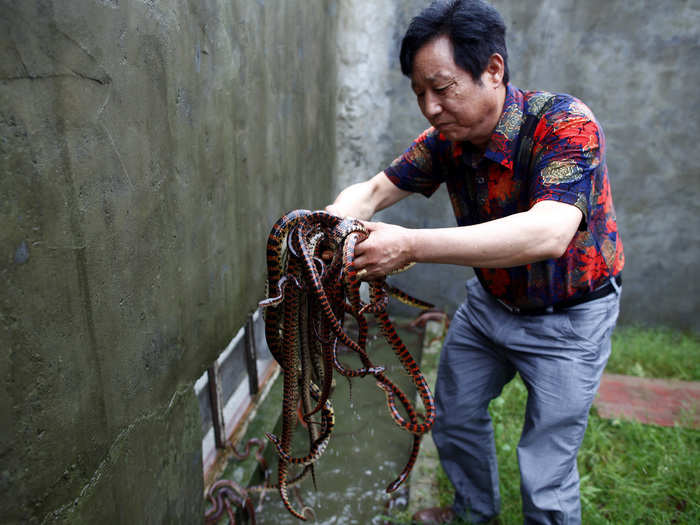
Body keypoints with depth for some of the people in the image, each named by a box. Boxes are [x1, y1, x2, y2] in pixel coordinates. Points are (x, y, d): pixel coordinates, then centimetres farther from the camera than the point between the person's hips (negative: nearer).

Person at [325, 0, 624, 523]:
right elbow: (371, 192, -6)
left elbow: (547, 234, -44)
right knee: (454, 419, 20)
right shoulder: (446, 139, -10)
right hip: (489, 301, 6)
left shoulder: (564, 123, -29)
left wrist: (411, 246, -50)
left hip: (568, 318, -6)